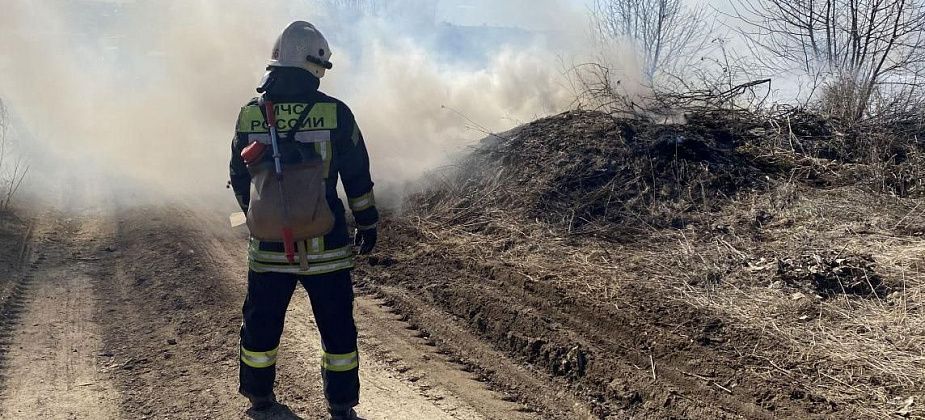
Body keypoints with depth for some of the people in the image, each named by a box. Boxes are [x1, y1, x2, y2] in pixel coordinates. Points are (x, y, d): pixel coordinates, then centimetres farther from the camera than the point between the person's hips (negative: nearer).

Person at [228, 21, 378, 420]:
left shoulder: (250, 114, -2)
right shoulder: (335, 112, -10)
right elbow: (358, 177, -4)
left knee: (261, 322, 19)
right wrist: (367, 223, 9)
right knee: (337, 326, 12)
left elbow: (239, 180, 8)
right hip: (325, 245, -2)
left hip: (269, 244, 2)